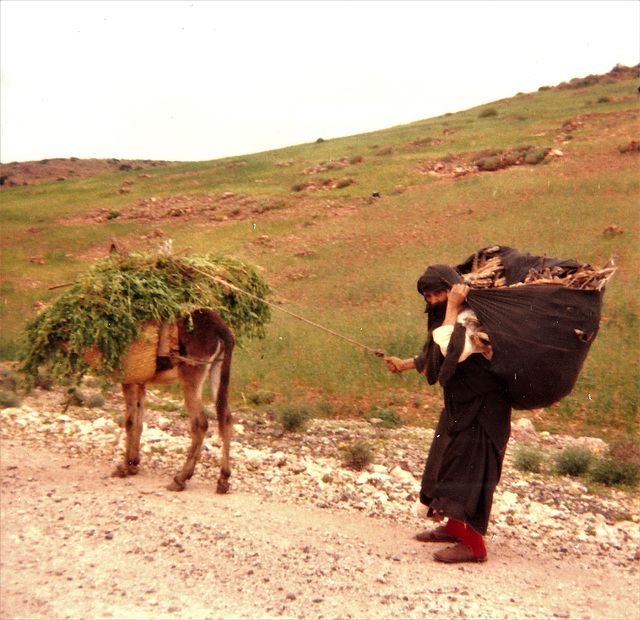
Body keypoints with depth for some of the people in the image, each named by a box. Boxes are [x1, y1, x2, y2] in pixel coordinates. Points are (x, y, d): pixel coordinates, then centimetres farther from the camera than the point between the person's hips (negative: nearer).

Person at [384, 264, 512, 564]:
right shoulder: (455, 320, 9)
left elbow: (447, 349, -39)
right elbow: (434, 358, 23)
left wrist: (451, 309, -31)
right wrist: (404, 364, 29)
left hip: (480, 408, -10)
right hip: (460, 405, 10)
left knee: (468, 469, -7)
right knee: (450, 463, 18)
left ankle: (473, 544, 1)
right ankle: (454, 526, 33)